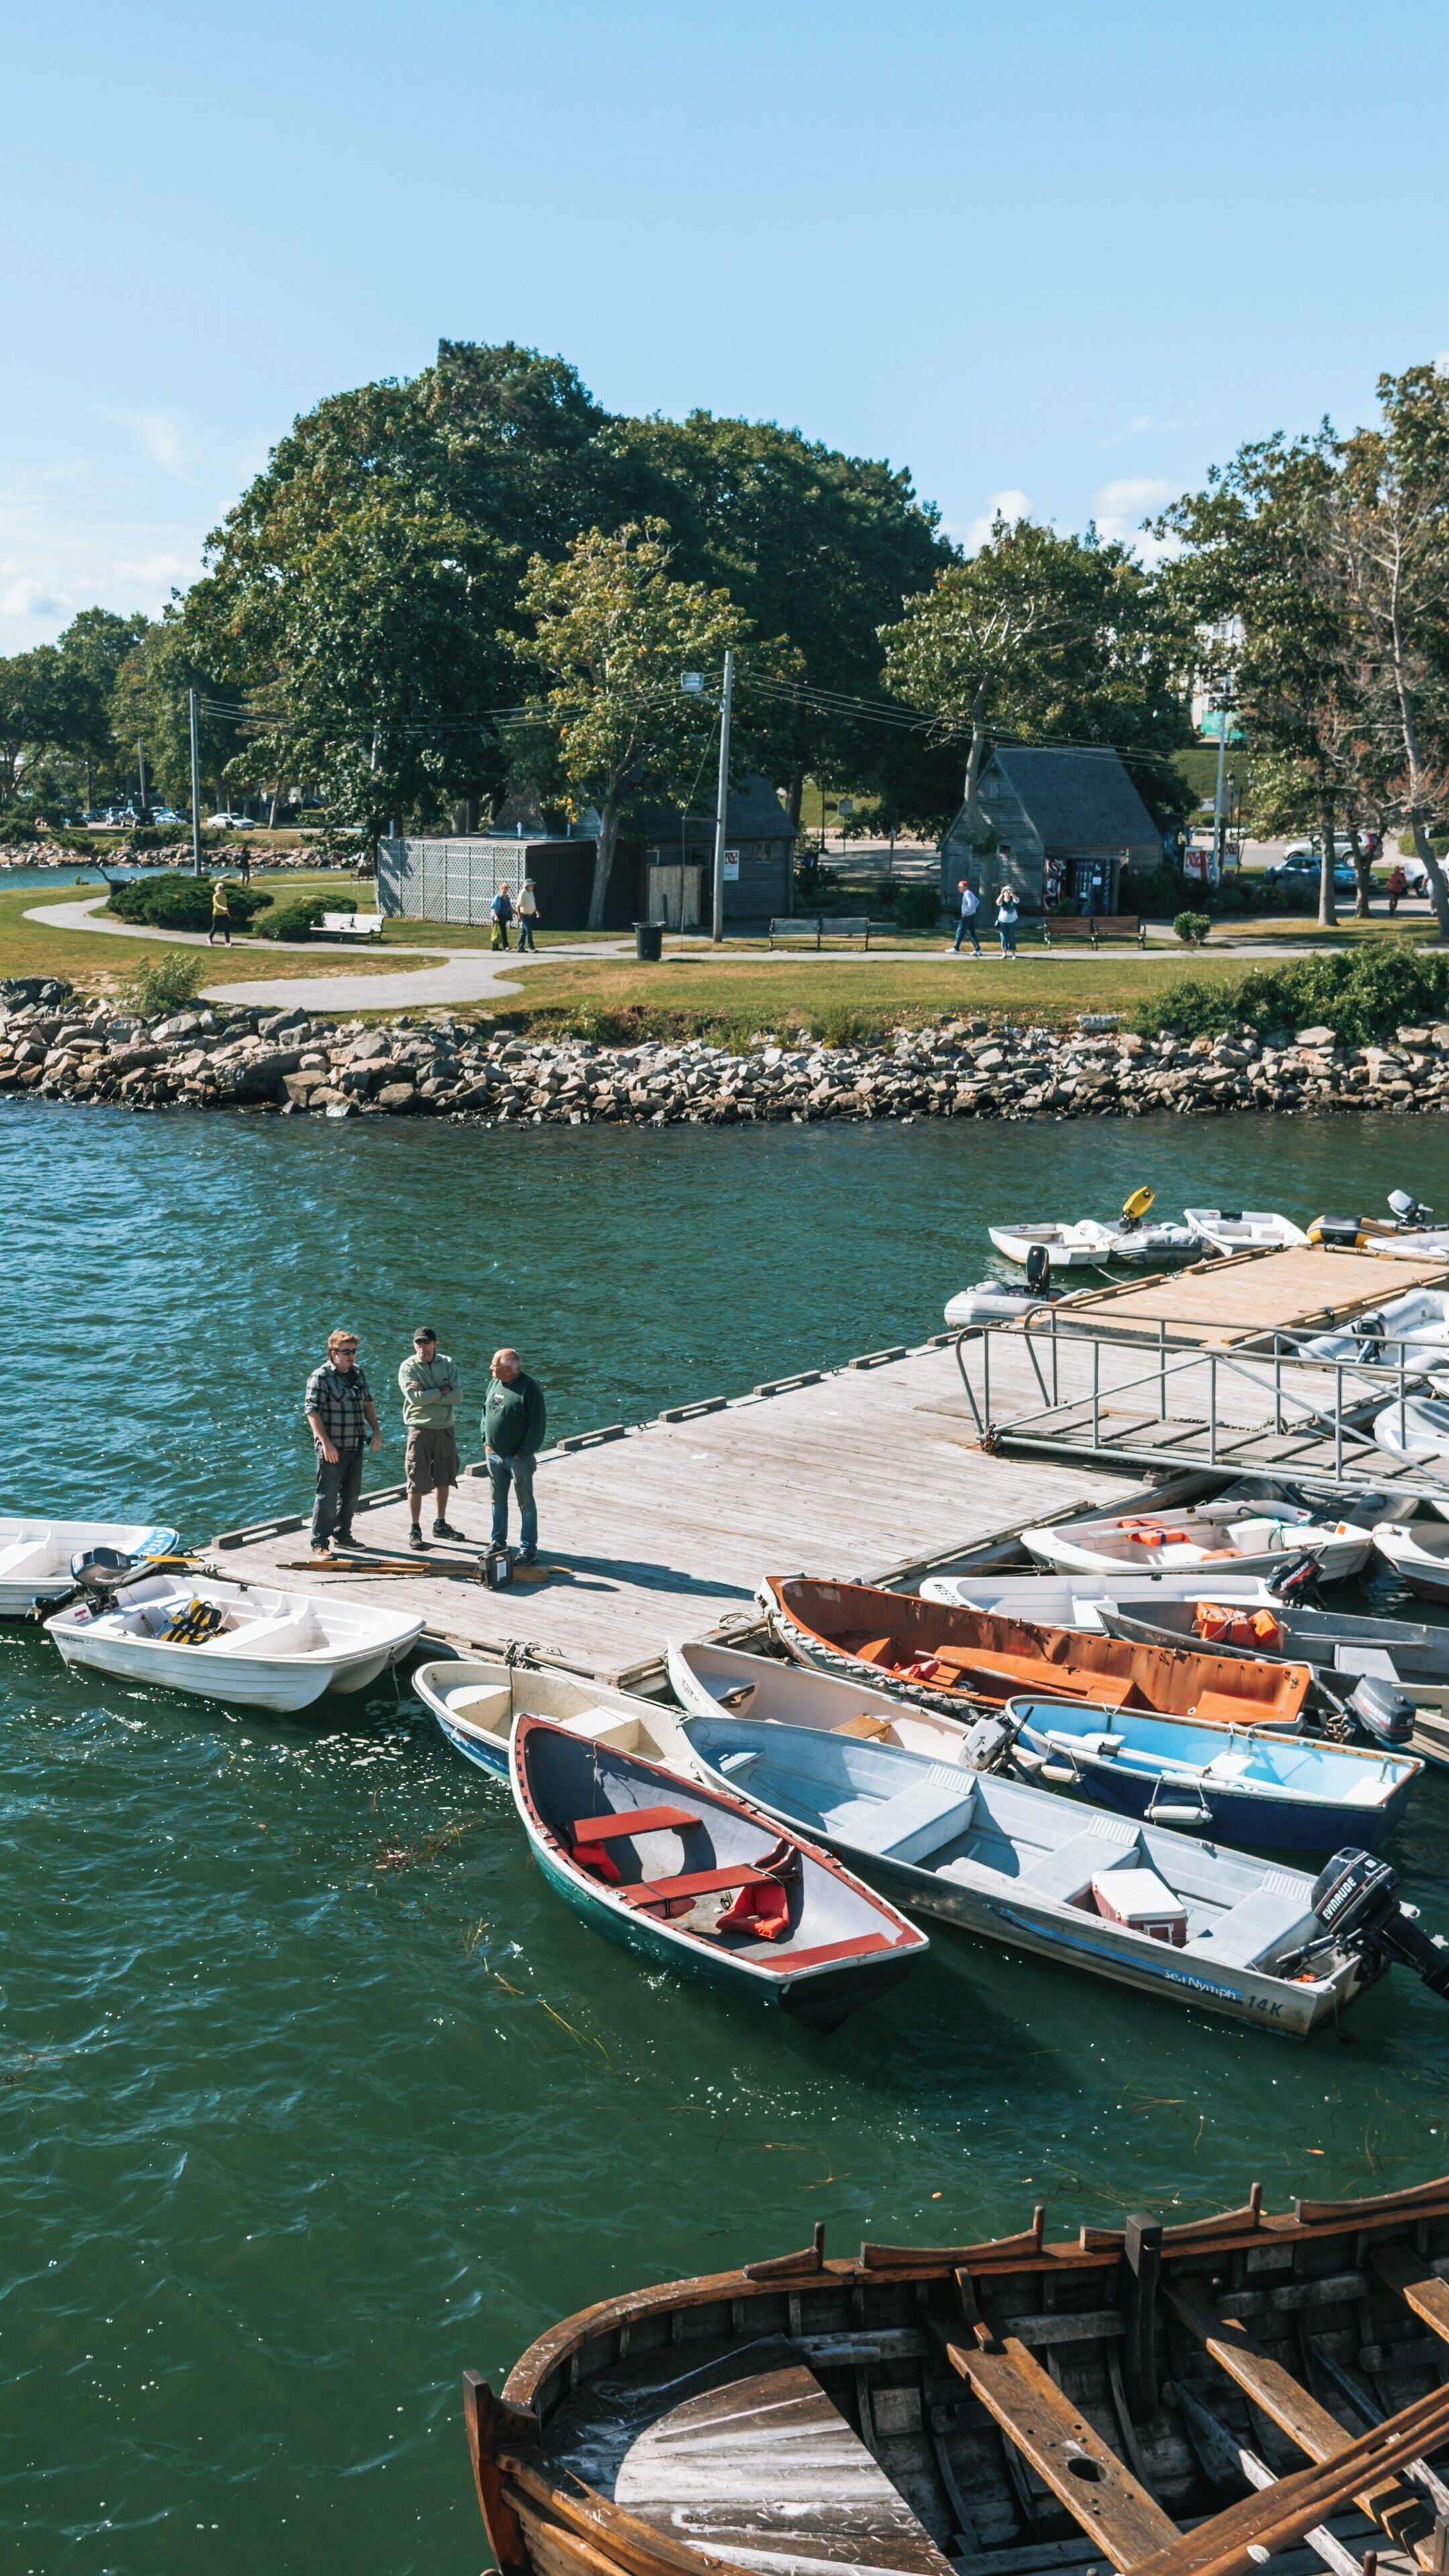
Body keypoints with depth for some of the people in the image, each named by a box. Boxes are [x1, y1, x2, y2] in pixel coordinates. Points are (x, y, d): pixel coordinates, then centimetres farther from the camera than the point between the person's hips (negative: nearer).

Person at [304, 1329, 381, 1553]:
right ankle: (320, 1542, 3)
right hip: (332, 1448, -7)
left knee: (351, 1494, 14)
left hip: (355, 1447, 7)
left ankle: (342, 1535, 28)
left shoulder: (358, 1374, 12)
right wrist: (326, 1443, -22)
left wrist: (376, 1430, 13)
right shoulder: (321, 1377, -11)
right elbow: (312, 1411, -16)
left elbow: (367, 1403, 24)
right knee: (328, 1495, -5)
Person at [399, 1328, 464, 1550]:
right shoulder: (408, 1368, -6)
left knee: (444, 1479, 14)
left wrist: (426, 1395, -15)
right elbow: (416, 1399, -19)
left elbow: (457, 1396, -8)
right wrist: (442, 1391, -11)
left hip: (445, 1429, 4)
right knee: (417, 1482, -3)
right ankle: (415, 1530, 5)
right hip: (420, 1429, -4)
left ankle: (440, 1524, 28)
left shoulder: (448, 1364, 3)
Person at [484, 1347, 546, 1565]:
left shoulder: (529, 1388, -16)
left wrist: (524, 1453, -17)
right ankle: (498, 1542, 28)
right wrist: (486, 1441, 7)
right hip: (494, 1455, 7)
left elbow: (538, 1423, -16)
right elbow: (486, 1412, 17)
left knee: (526, 1503, 3)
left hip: (518, 1457, -7)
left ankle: (528, 1549, 10)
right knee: (498, 1501, 16)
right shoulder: (495, 1384, 6)